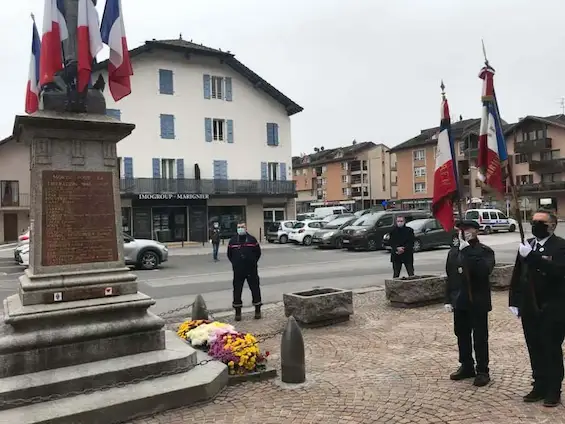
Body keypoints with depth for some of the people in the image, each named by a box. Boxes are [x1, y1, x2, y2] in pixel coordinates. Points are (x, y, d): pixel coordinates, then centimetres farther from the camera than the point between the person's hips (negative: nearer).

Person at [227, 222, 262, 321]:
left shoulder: (252, 239, 1)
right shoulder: (233, 240, 5)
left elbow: (258, 252, 6)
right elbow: (229, 254, 13)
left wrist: (253, 262, 3)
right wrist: (235, 263, 7)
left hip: (251, 270, -1)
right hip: (238, 271, 1)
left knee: (255, 289, 4)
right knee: (237, 290, 3)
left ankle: (257, 310, 17)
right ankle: (238, 312, 14)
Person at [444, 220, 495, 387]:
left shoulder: (485, 251, -8)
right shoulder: (453, 251, 8)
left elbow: (483, 270, -28)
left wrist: (468, 251, -27)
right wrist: (448, 300, 9)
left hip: (478, 302, -5)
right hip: (459, 302, 5)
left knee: (480, 337, 4)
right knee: (462, 335, 14)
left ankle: (482, 371, 17)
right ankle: (466, 367, 29)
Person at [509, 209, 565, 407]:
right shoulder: (527, 245, 8)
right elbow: (517, 275, 11)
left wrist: (532, 256, -32)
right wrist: (514, 301, 7)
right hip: (530, 309, 6)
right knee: (535, 350, 14)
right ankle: (539, 387, 27)